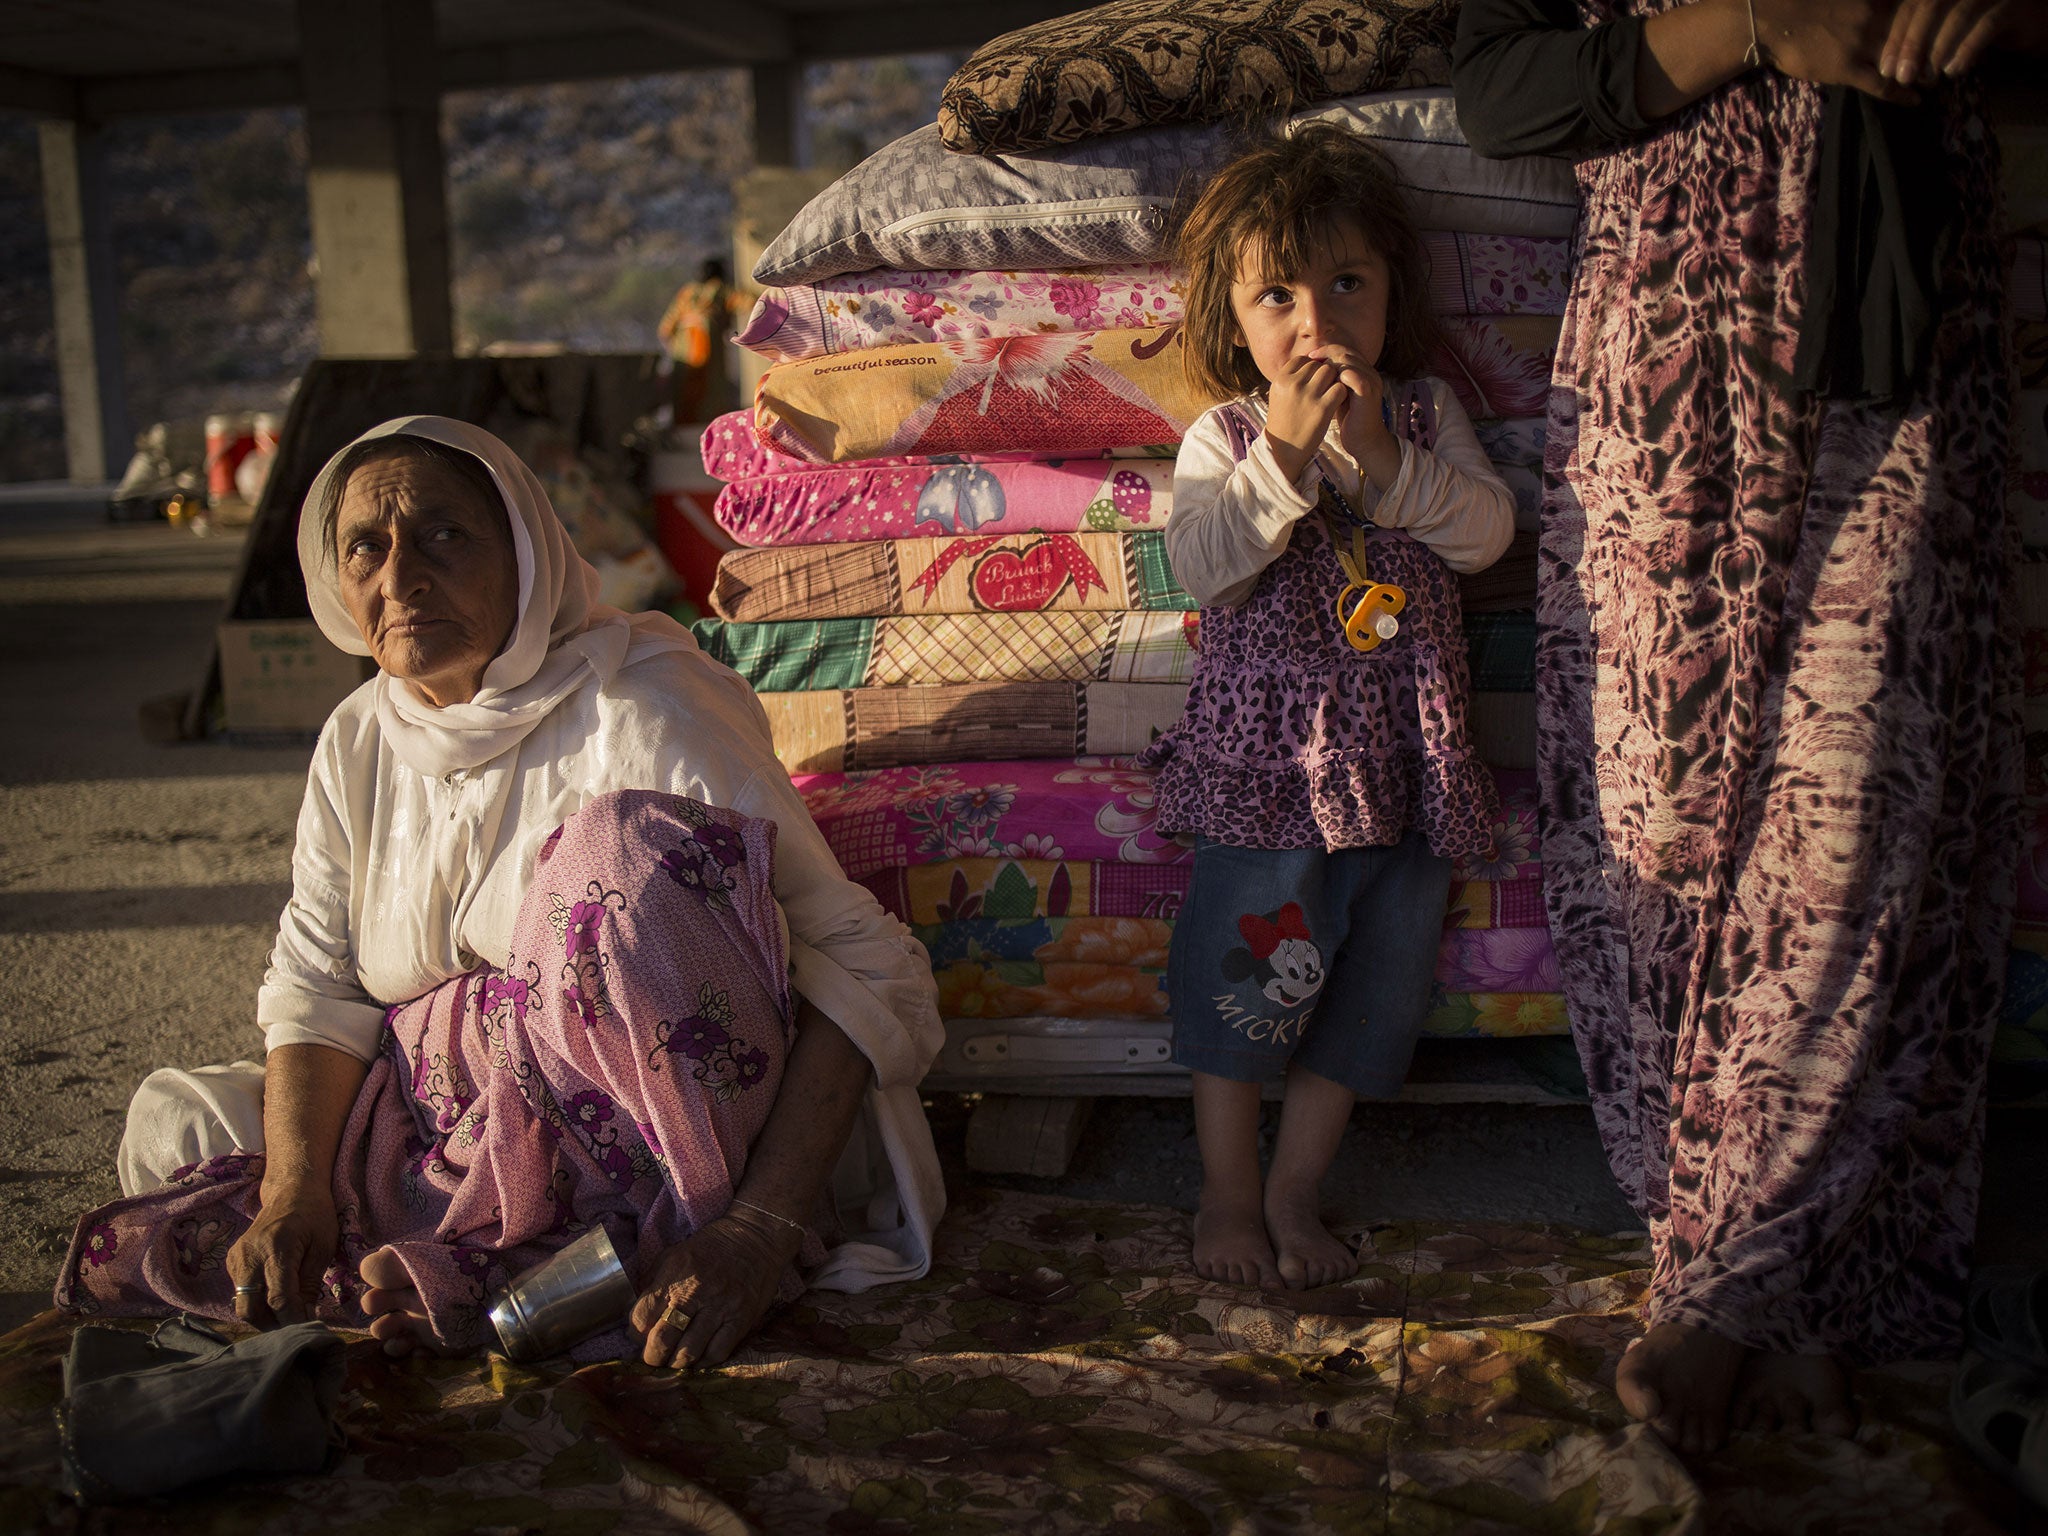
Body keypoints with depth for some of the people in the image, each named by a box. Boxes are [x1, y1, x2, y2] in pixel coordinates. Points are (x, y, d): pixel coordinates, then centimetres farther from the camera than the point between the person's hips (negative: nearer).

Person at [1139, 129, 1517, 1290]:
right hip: (1268, 746, -3)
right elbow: (1203, 563, -14)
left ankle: (1295, 1190, 20)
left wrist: (1382, 455, -17)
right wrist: (1286, 452, -22)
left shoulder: (1425, 413, 9)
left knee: (1385, 965, 6)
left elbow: (1487, 532, -5)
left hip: (1405, 750, 3)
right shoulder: (1225, 437, 1)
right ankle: (1228, 1194, 15)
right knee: (1248, 961, -4)